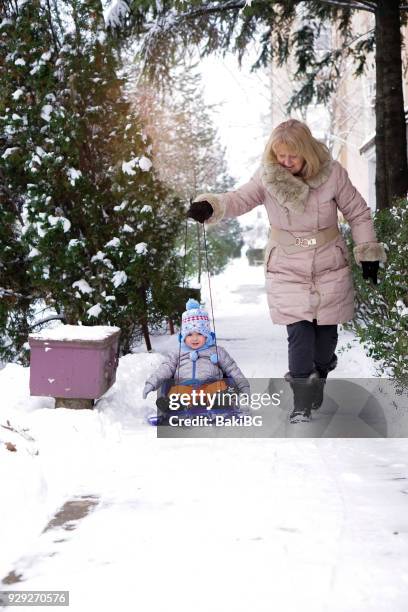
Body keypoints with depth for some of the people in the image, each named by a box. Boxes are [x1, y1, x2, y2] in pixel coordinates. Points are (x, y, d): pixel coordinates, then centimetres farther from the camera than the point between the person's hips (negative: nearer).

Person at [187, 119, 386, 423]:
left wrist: (368, 252, 0)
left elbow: (359, 214, 0)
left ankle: (318, 382, 39)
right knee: (299, 335, -9)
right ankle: (302, 405, 1)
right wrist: (210, 205, -36)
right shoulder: (268, 177, -9)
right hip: (287, 271, -1)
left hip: (330, 271, 1)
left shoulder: (332, 173, -10)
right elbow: (240, 199, -16)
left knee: (326, 333, 10)